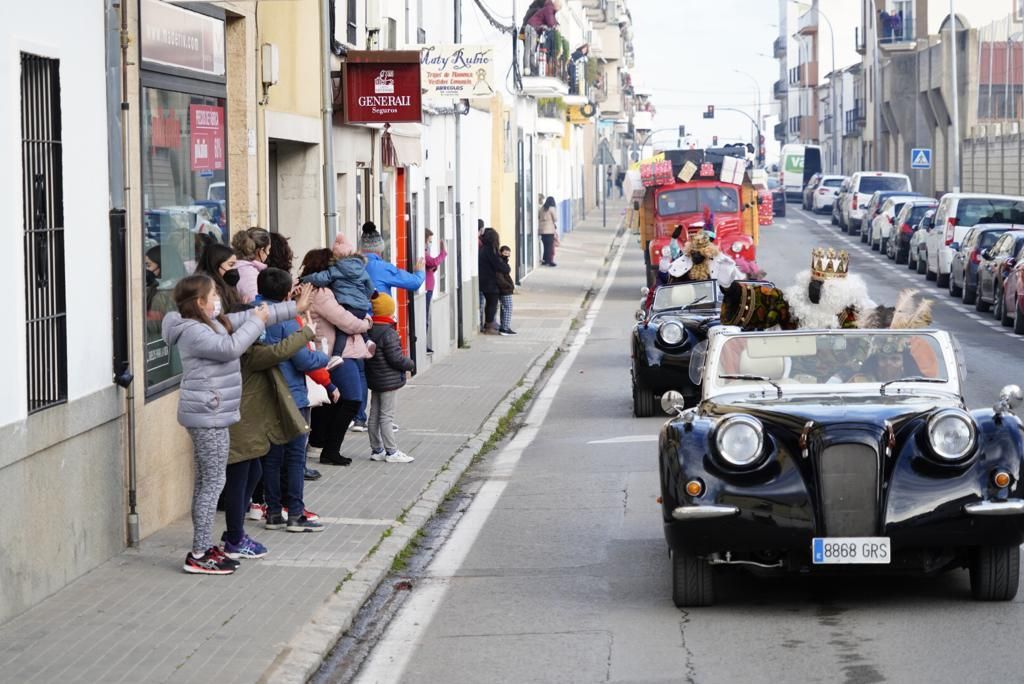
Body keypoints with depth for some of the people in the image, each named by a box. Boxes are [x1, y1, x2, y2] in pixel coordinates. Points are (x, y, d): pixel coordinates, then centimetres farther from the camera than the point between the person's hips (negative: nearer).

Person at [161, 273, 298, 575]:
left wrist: (294, 308, 19)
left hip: (212, 416, 11)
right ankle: (199, 555, -7)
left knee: (206, 481, 13)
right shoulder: (193, 332, -17)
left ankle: (203, 547, 19)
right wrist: (257, 322, -16)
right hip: (208, 417, -11)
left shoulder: (214, 323, 13)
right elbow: (230, 347, -29)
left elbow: (249, 316, 18)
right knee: (213, 481, -8)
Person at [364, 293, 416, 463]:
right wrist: (410, 364, -3)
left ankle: (376, 449, 21)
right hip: (389, 381, -8)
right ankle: (391, 452, -1)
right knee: (386, 416, -5)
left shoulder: (369, 330, 4)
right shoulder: (388, 333, -21)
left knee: (374, 415, 13)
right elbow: (396, 358, -21)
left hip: (374, 379, 8)